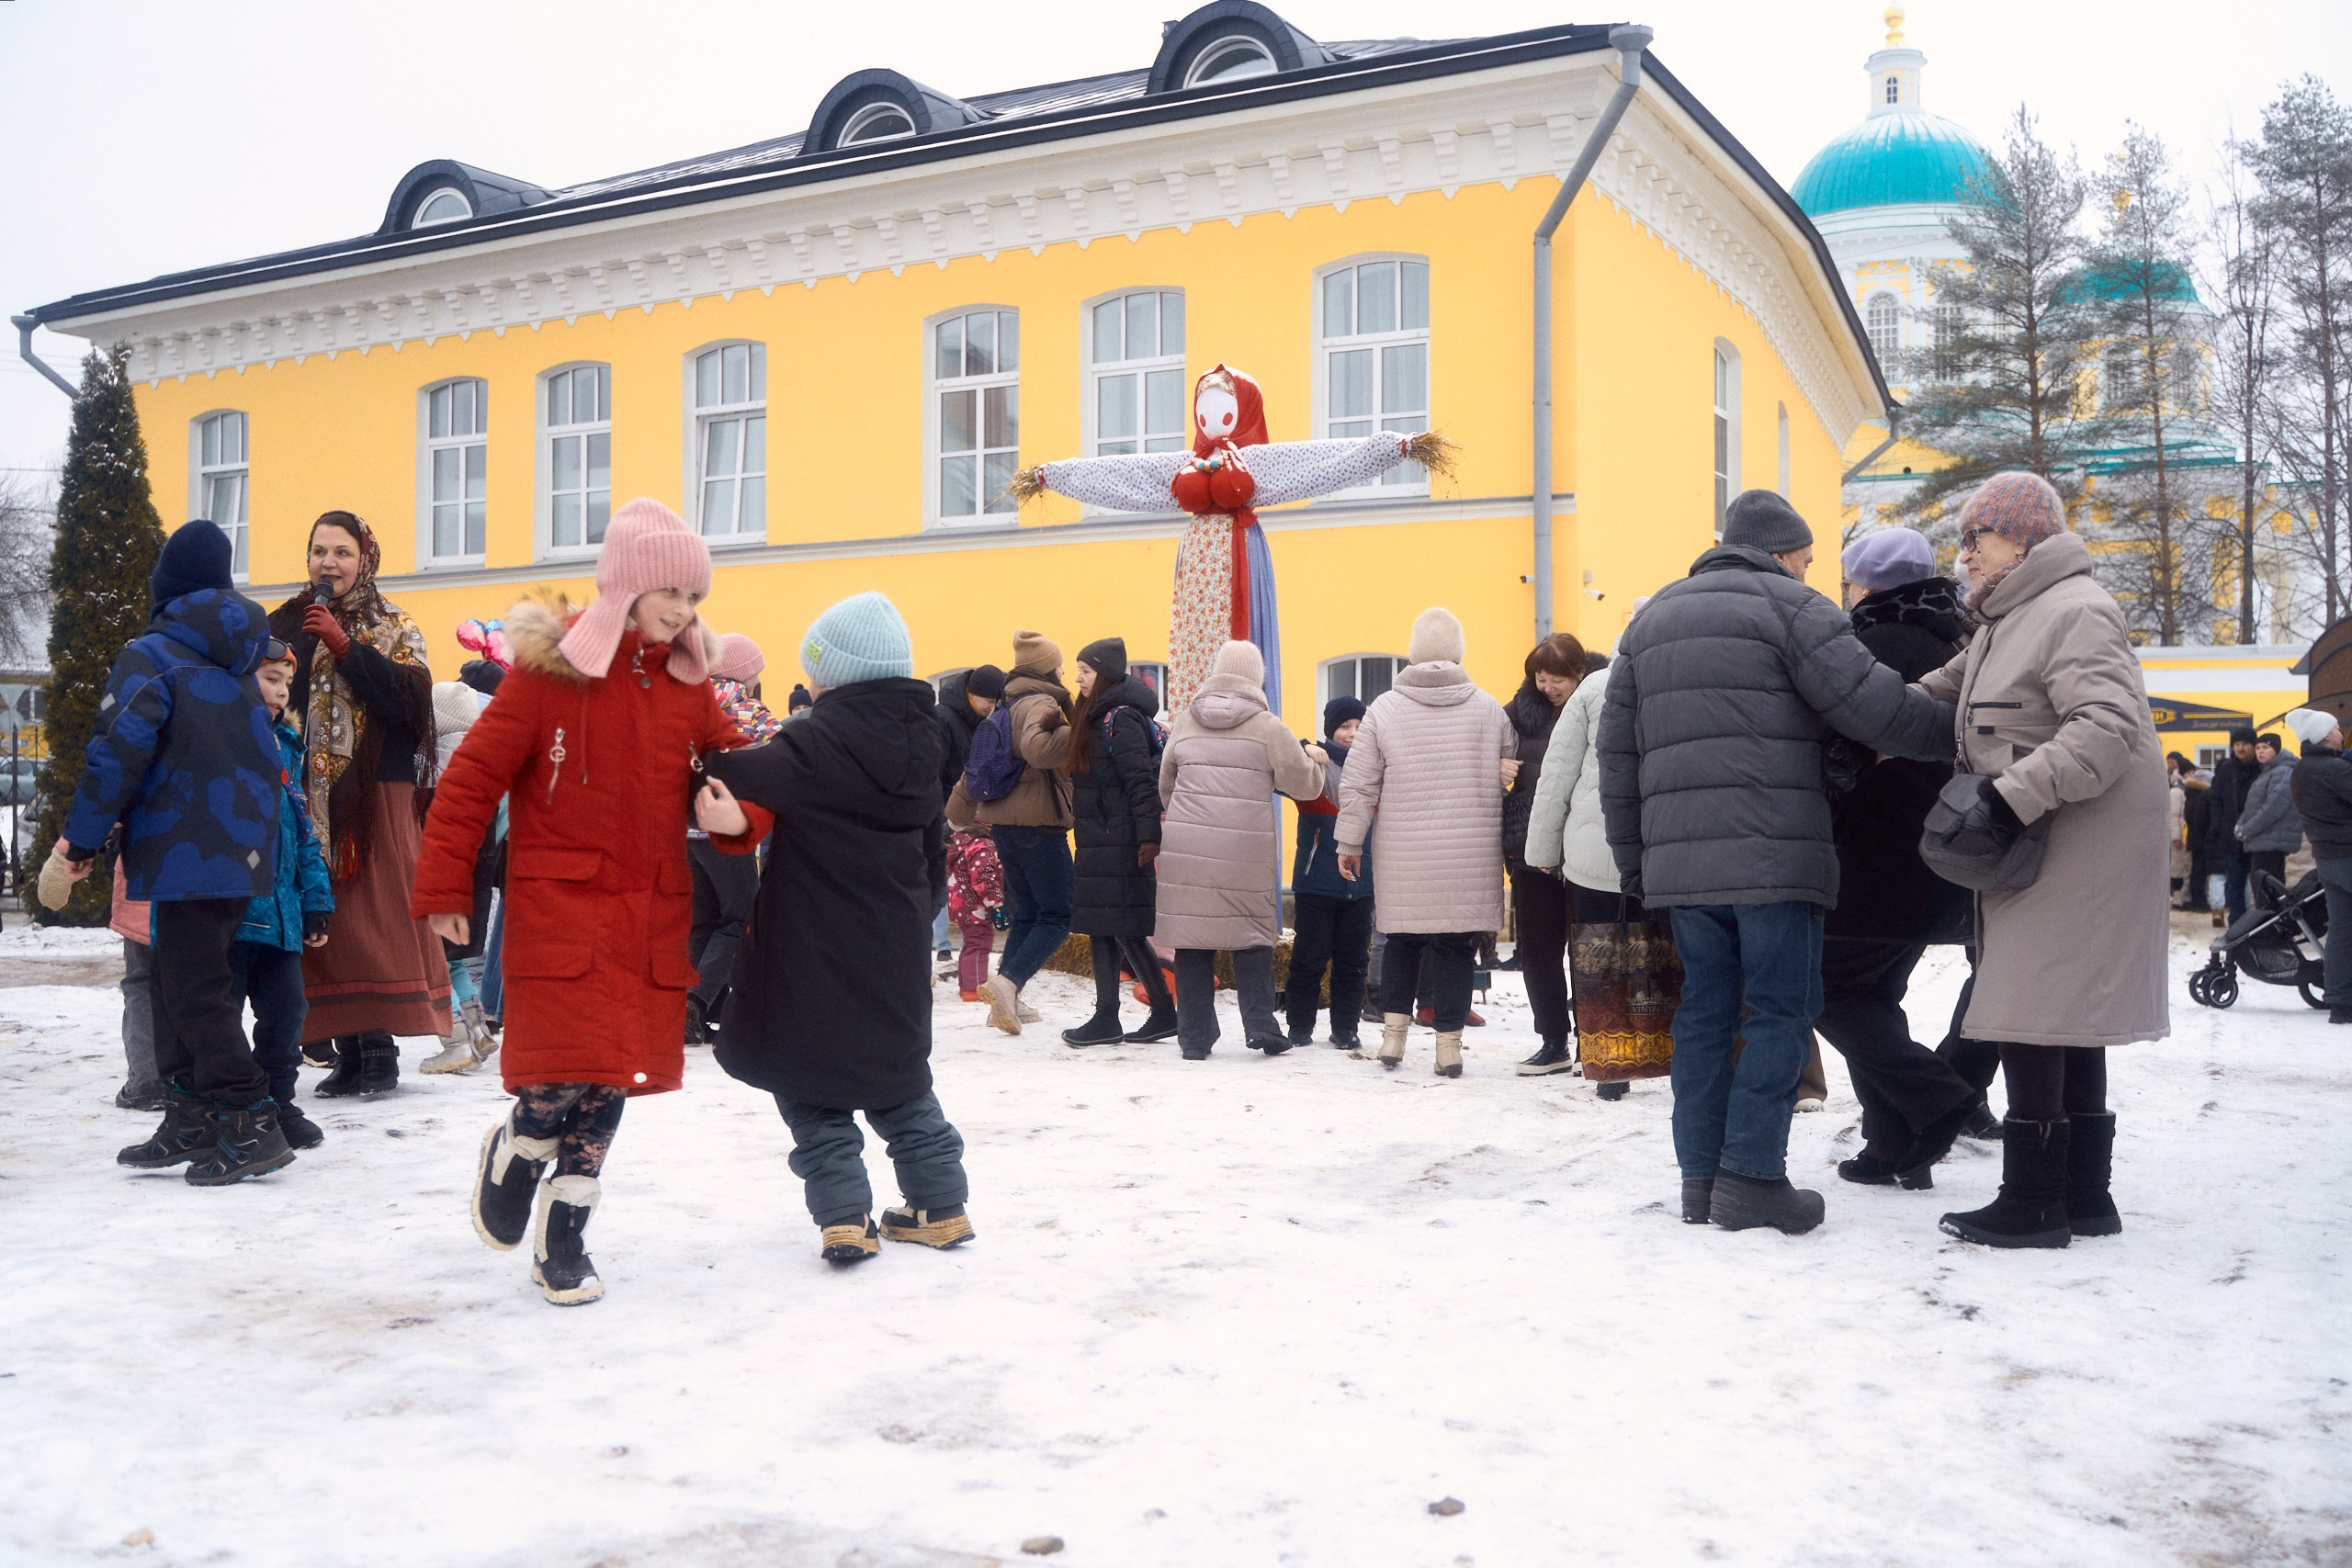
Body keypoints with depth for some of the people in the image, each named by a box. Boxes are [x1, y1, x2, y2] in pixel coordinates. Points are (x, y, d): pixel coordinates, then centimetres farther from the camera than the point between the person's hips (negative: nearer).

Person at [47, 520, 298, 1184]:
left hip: (188, 853, -7)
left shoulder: (150, 656, -8)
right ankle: (190, 1124, 19)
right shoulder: (237, 662, 14)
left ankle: (252, 1127, -5)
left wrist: (74, 848, -12)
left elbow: (118, 756, -17)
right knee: (183, 978, 15)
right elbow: (269, 759, 21)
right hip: (244, 849, 8)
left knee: (194, 987, -4)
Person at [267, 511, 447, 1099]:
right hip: (308, 795, 3)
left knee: (376, 915, -7)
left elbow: (412, 694, -11)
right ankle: (348, 1049, 7)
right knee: (325, 920, 1)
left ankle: (379, 1045, -3)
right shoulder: (284, 625, 14)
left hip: (375, 796, -2)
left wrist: (345, 647, -13)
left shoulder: (394, 628, 7)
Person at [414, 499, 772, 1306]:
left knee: (610, 1082, 7)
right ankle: (511, 1150, 24)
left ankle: (564, 1237, 23)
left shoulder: (689, 683, 8)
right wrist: (443, 889, -8)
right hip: (559, 905, -5)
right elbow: (472, 776, -6)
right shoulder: (549, 670, -8)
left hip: (653, 916, 5)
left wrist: (740, 814, -8)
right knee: (565, 1074, -11)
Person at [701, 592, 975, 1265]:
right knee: (899, 1072, 21)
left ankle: (844, 1214, -1)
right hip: (895, 953, 6)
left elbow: (737, 778, -30)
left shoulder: (820, 739, -15)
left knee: (810, 1082, 7)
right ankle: (939, 1202, 22)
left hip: (815, 952, -6)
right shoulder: (919, 742, 7)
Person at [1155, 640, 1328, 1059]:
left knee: (1191, 933, 5)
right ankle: (1259, 1025, 3)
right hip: (1246, 848, -2)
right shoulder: (1267, 727, -1)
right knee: (1252, 931, 9)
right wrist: (1314, 760, 24)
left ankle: (1194, 1036, 8)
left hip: (1185, 846, 3)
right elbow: (1303, 784, 3)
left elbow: (1165, 784, 20)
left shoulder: (1185, 723, 10)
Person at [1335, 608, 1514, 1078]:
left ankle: (1393, 1029, 13)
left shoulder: (1384, 709, -2)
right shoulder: (1488, 709, 1)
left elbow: (1357, 786, 0)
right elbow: (1512, 770, 11)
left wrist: (1349, 843, 8)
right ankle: (1449, 1042, 7)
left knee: (1402, 940, 16)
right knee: (1455, 944, 6)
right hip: (1471, 855, 0)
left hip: (1405, 857, 0)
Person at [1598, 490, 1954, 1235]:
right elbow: (1874, 707, -8)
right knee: (1780, 1009, -1)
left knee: (1704, 1009, 11)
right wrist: (1957, 733, 6)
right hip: (1774, 852, -6)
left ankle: (1700, 1174, 12)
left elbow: (1618, 748, 19)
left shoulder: (1653, 618, 21)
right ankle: (1750, 1175, -3)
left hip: (1680, 857, 6)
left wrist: (1632, 859, 21)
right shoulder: (1790, 607, 1)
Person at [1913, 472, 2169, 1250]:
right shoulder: (2005, 624, 18)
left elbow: (2108, 731, -25)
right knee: (2065, 1020, 13)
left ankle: (2033, 1203, -3)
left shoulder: (2074, 611, -15)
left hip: (2076, 852, -11)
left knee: (2035, 1016, -9)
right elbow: (1939, 696, 22)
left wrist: (2010, 798, -29)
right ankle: (2084, 1196, 22)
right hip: (2032, 847, 11)